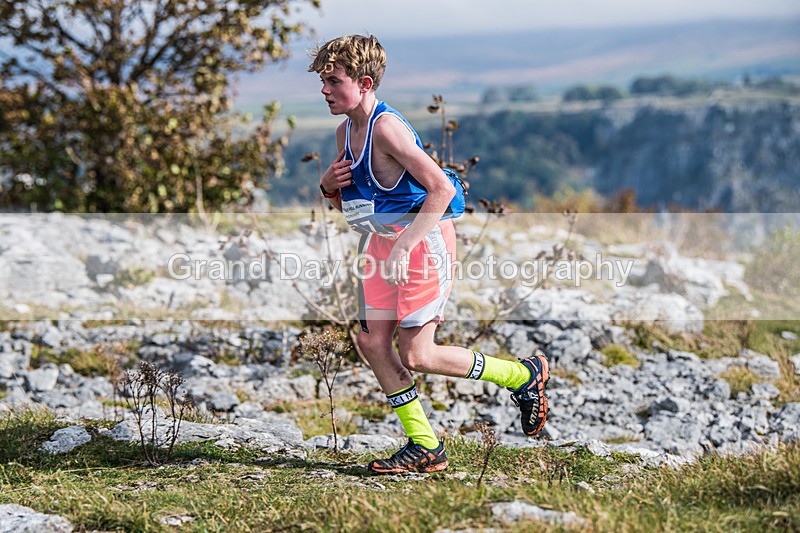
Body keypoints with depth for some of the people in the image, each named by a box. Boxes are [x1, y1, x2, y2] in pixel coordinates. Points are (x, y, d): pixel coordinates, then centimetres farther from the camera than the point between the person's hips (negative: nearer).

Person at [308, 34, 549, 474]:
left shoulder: (386, 127, -20)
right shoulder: (346, 132, 8)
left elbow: (441, 189, -26)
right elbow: (349, 206, 20)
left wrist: (403, 248, -28)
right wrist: (329, 187, -3)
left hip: (423, 239, -9)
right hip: (385, 240, 9)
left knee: (415, 355, -8)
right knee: (372, 342, 2)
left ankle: (524, 375, 11)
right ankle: (423, 446, 12)